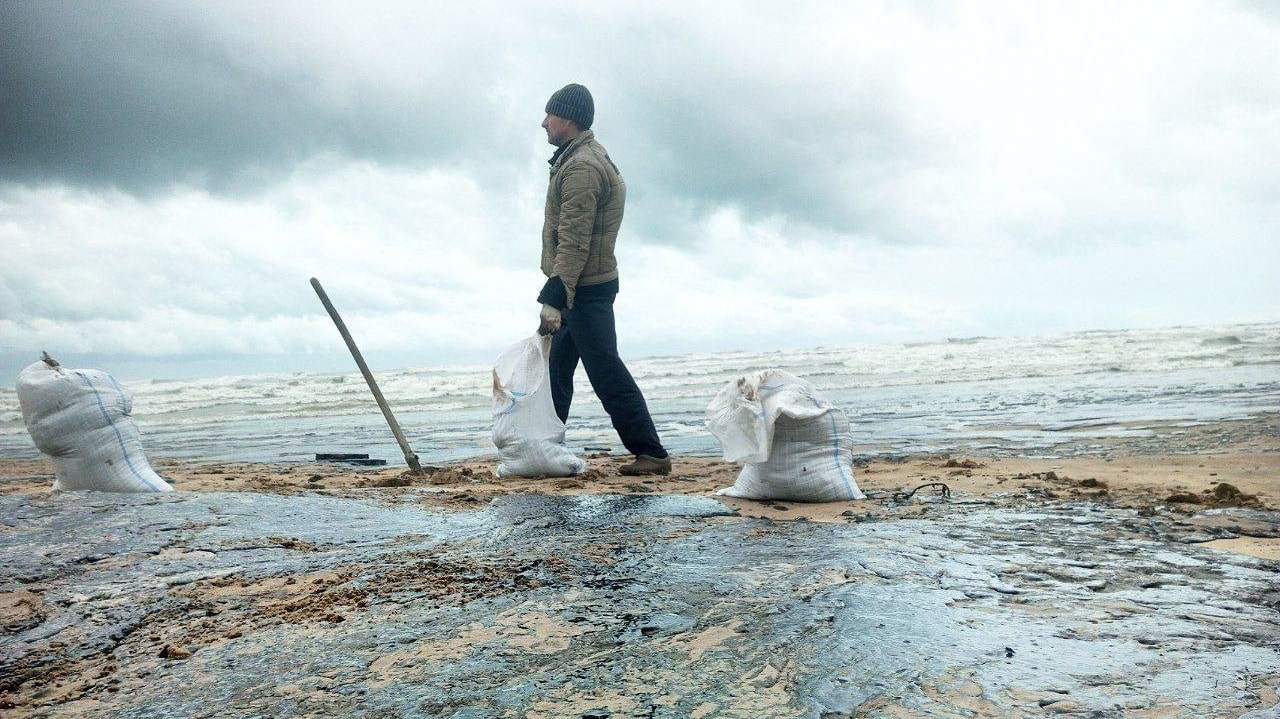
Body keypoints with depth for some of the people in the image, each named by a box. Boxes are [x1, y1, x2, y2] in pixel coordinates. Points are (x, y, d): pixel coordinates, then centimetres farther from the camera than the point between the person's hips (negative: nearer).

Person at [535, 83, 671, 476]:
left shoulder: (581, 167, -17)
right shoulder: (587, 156, 18)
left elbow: (573, 242, -23)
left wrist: (554, 298, -25)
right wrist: (557, 292, 22)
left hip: (585, 290, -11)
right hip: (581, 287, 11)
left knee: (606, 374, -8)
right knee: (554, 368, 13)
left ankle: (652, 454, -2)